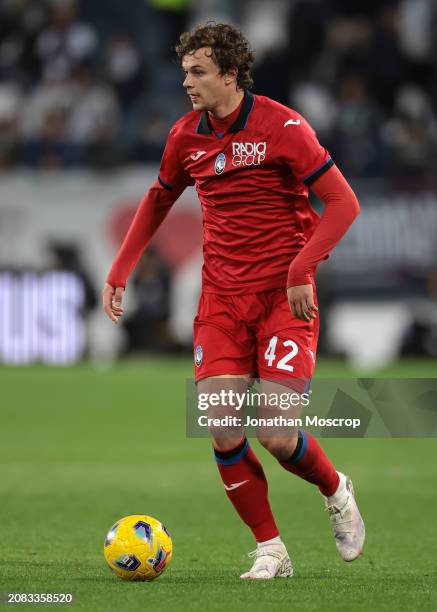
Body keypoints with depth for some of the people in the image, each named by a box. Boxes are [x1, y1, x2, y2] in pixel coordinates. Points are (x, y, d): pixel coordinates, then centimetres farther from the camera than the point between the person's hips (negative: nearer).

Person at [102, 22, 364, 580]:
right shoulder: (186, 136, 5)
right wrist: (119, 271, 15)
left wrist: (301, 270, -21)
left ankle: (336, 492, 21)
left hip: (285, 297, -4)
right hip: (221, 299, 4)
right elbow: (158, 200, 23)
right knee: (224, 434, -8)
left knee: (276, 436, -12)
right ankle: (270, 552, 7)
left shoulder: (282, 127, -11)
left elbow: (343, 203, -11)